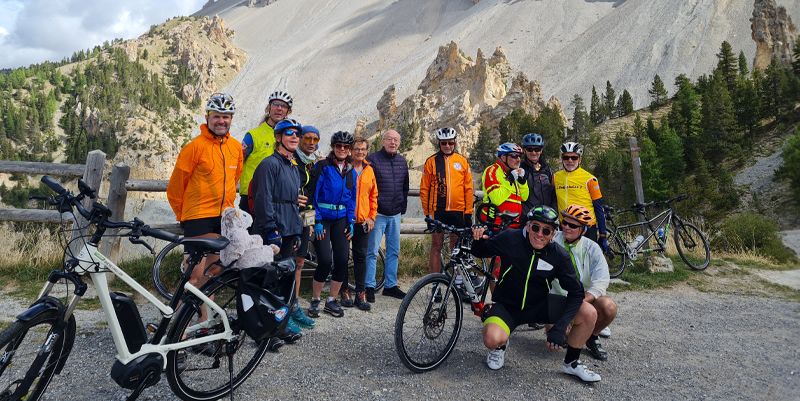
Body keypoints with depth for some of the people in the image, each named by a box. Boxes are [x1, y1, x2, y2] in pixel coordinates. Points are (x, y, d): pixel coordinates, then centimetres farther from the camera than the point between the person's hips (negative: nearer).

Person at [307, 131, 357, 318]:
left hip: (341, 219, 5)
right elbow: (314, 194, -8)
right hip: (323, 218, -5)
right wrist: (317, 221, -13)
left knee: (342, 260, -2)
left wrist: (351, 222, 6)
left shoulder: (350, 171, 11)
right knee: (325, 260, -12)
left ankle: (331, 301, 14)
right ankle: (315, 301, 8)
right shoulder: (322, 166, -5)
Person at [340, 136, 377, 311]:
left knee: (361, 257, 6)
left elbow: (373, 195, 15)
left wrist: (372, 216, 6)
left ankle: (361, 294, 13)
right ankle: (345, 291, 17)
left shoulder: (369, 170, 10)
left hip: (363, 221, 4)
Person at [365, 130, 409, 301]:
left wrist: (403, 207, 14)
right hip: (377, 214, -5)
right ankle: (370, 287, 6)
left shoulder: (402, 161, 10)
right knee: (372, 251, -3)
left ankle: (391, 285, 21)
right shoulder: (373, 159, -6)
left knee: (394, 251, 11)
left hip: (395, 215, 6)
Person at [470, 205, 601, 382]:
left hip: (539, 306, 3)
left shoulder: (560, 256, -13)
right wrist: (478, 240, -29)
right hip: (507, 306, -2)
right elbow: (480, 252, -3)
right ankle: (501, 345, 9)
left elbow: (576, 293, -11)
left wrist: (560, 328, -22)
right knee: (492, 339, -33)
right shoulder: (510, 239, -18)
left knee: (589, 314, -16)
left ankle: (571, 363, 9)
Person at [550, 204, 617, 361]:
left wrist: (581, 302, -27)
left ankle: (592, 337, 4)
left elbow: (600, 283, -12)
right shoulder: (553, 240, -5)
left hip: (585, 298, 1)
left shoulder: (591, 248, -4)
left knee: (609, 307, -29)